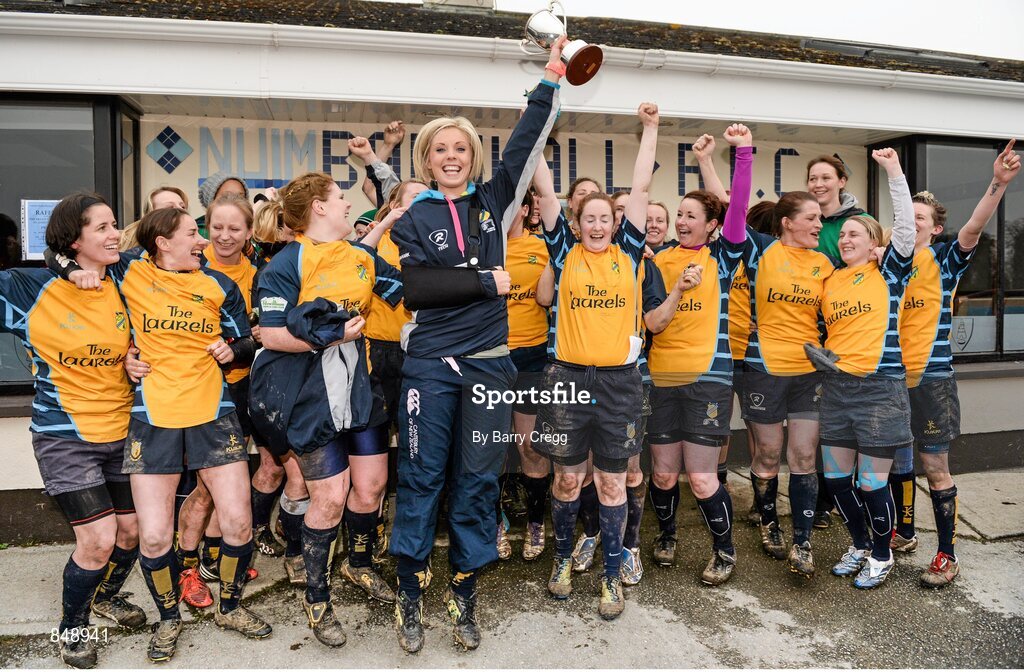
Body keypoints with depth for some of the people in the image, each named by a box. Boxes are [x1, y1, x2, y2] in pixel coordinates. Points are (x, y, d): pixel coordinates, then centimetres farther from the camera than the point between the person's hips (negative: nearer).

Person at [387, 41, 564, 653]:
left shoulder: (494, 201, 10)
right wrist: (485, 282, -11)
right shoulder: (414, 217, 3)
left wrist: (552, 80, 9)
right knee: (421, 479, 4)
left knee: (478, 480, 8)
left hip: (488, 365, 2)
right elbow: (415, 286, -11)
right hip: (430, 366, -2)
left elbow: (526, 144, 9)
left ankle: (465, 592, 24)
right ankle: (410, 595, 20)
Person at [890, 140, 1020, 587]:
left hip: (931, 378, -4)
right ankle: (904, 533, 32)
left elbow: (974, 229, -20)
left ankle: (947, 555, 13)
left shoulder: (944, 261, -3)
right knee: (897, 458, 15)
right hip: (891, 377, 4)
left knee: (934, 466, 1)